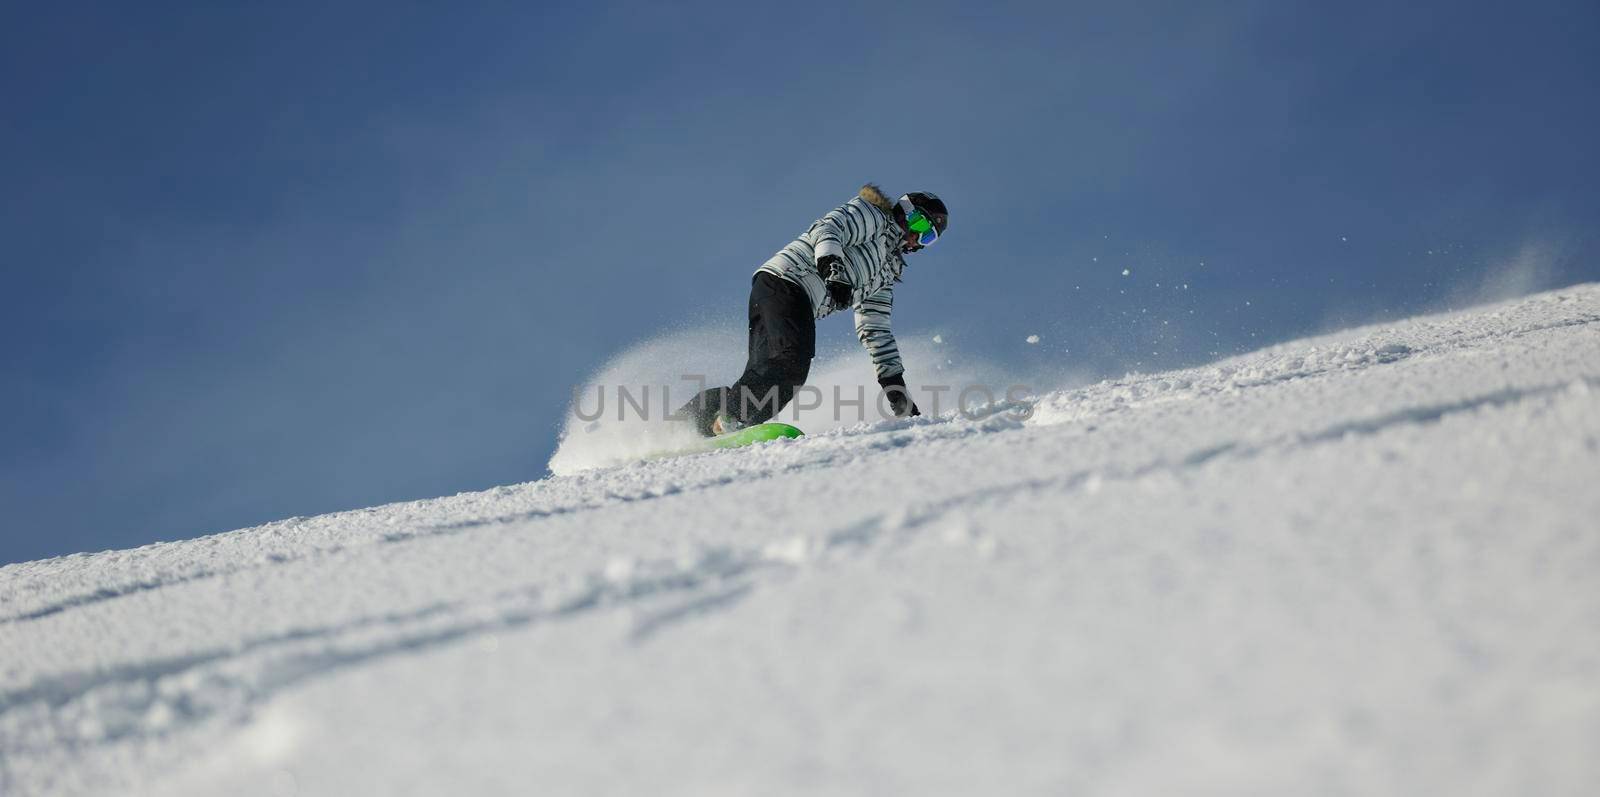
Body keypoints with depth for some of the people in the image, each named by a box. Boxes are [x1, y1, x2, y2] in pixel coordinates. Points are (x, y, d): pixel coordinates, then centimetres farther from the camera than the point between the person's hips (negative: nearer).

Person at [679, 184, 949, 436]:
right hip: (784, 283, -9)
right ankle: (729, 419, -32)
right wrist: (834, 269, -29)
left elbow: (875, 332, 30)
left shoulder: (887, 272, 31)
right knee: (792, 362, -28)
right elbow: (827, 230, -10)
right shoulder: (871, 214, 9)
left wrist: (896, 385, 23)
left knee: (762, 379, -4)